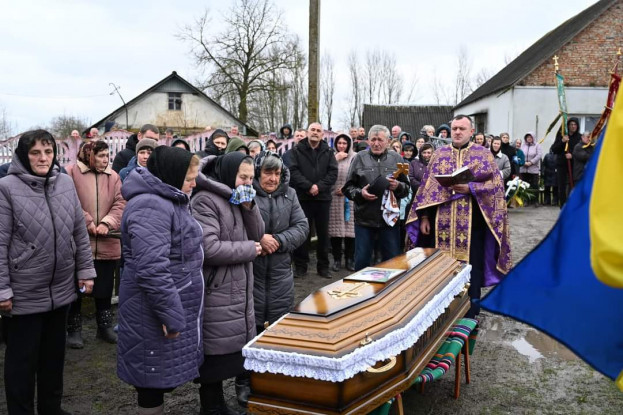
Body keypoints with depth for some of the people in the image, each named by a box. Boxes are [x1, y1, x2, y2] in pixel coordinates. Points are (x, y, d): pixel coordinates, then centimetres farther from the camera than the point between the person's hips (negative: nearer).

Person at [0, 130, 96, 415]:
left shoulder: (66, 183, 2)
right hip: (24, 292, -5)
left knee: (54, 352, 18)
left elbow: (79, 232, 8)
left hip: (61, 289, 5)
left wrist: (86, 271, 7)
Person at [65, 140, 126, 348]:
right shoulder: (71, 172, -7)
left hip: (107, 243, 4)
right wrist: (88, 223, -16)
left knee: (105, 287, 13)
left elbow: (120, 203, 1)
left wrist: (107, 223, -14)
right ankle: (74, 330, 22)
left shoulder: (113, 176, 6)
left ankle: (105, 327, 28)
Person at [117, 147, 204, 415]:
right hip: (156, 312, -10)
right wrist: (171, 315, -24)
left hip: (174, 306, 10)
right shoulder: (150, 207, -22)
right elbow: (151, 269, -29)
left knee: (164, 375, 19)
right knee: (154, 377, 4)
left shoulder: (167, 201, 12)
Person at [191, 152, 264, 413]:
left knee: (241, 342, 17)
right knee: (217, 352, 3)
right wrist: (249, 250, -15)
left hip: (240, 287, 9)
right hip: (216, 291, -8)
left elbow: (257, 235, 10)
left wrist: (249, 208, -8)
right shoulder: (205, 200, -17)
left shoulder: (237, 198, 11)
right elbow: (208, 248, -27)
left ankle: (245, 388, 32)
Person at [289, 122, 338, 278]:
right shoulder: (297, 150, 3)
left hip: (323, 198, 2)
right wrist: (309, 186, -17)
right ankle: (301, 266, 13)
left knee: (323, 233, 7)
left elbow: (333, 173, -1)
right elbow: (293, 172, -7)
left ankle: (323, 266, 17)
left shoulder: (328, 151, 8)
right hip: (303, 198, -2)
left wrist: (319, 186, -15)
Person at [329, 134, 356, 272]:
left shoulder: (354, 158, 2)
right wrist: (336, 159, -7)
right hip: (334, 197, 2)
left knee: (349, 228, -2)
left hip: (350, 197, -1)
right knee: (335, 229, 2)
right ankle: (337, 259, 12)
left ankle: (350, 259, 10)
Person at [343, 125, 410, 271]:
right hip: (364, 219, -1)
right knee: (361, 261, 7)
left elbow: (407, 188, 11)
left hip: (389, 218, 1)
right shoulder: (359, 158, 4)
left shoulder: (397, 159, 8)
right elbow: (348, 187, 6)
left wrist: (398, 186, -10)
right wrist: (360, 193, -13)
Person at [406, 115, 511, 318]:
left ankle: (470, 315, 15)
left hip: (472, 222, -2)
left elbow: (495, 184, -3)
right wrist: (424, 217, 0)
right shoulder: (439, 154, 10)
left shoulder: (483, 154, 5)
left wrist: (470, 188, -17)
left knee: (471, 266, 3)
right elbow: (427, 187, 7)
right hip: (443, 222, 2)